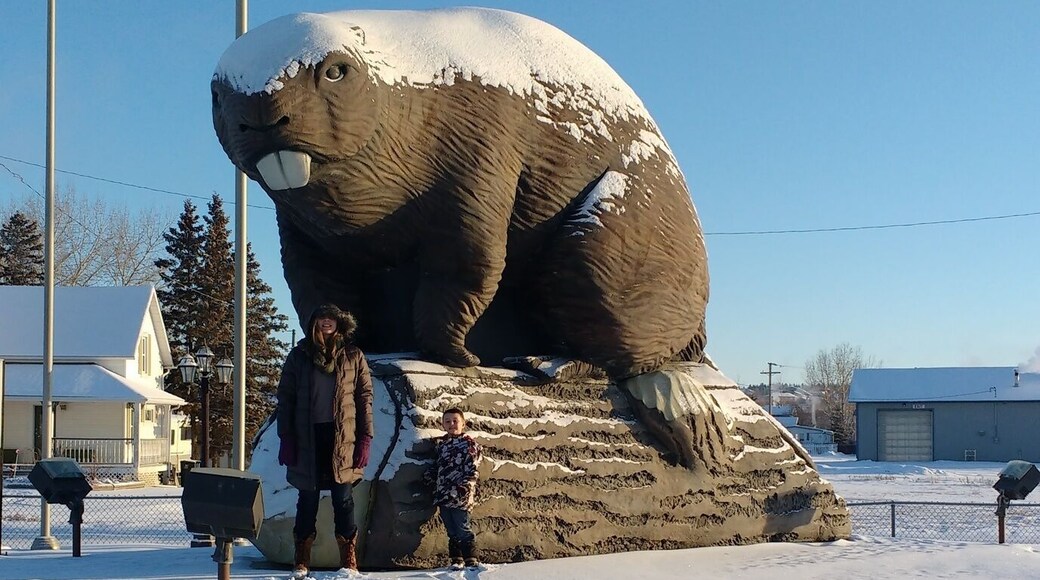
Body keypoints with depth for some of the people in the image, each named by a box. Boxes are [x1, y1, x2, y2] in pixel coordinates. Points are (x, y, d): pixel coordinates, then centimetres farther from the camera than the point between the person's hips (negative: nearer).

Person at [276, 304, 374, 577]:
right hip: (306, 436, 1)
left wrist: (365, 438, -4)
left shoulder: (353, 357, 6)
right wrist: (286, 438, -2)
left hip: (343, 438, -1)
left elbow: (365, 397, 4)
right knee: (308, 498, 5)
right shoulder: (298, 356, 7)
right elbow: (285, 398, 6)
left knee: (344, 498, 1)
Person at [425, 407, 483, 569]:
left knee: (462, 530, -7)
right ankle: (456, 560, 16)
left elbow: (472, 470, -10)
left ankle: (471, 560, -1)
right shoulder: (441, 444, 17)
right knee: (451, 531, 10)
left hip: (459, 495, -6)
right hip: (442, 494, 6)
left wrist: (463, 488, -19)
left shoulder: (469, 444, -3)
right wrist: (429, 477, 9)